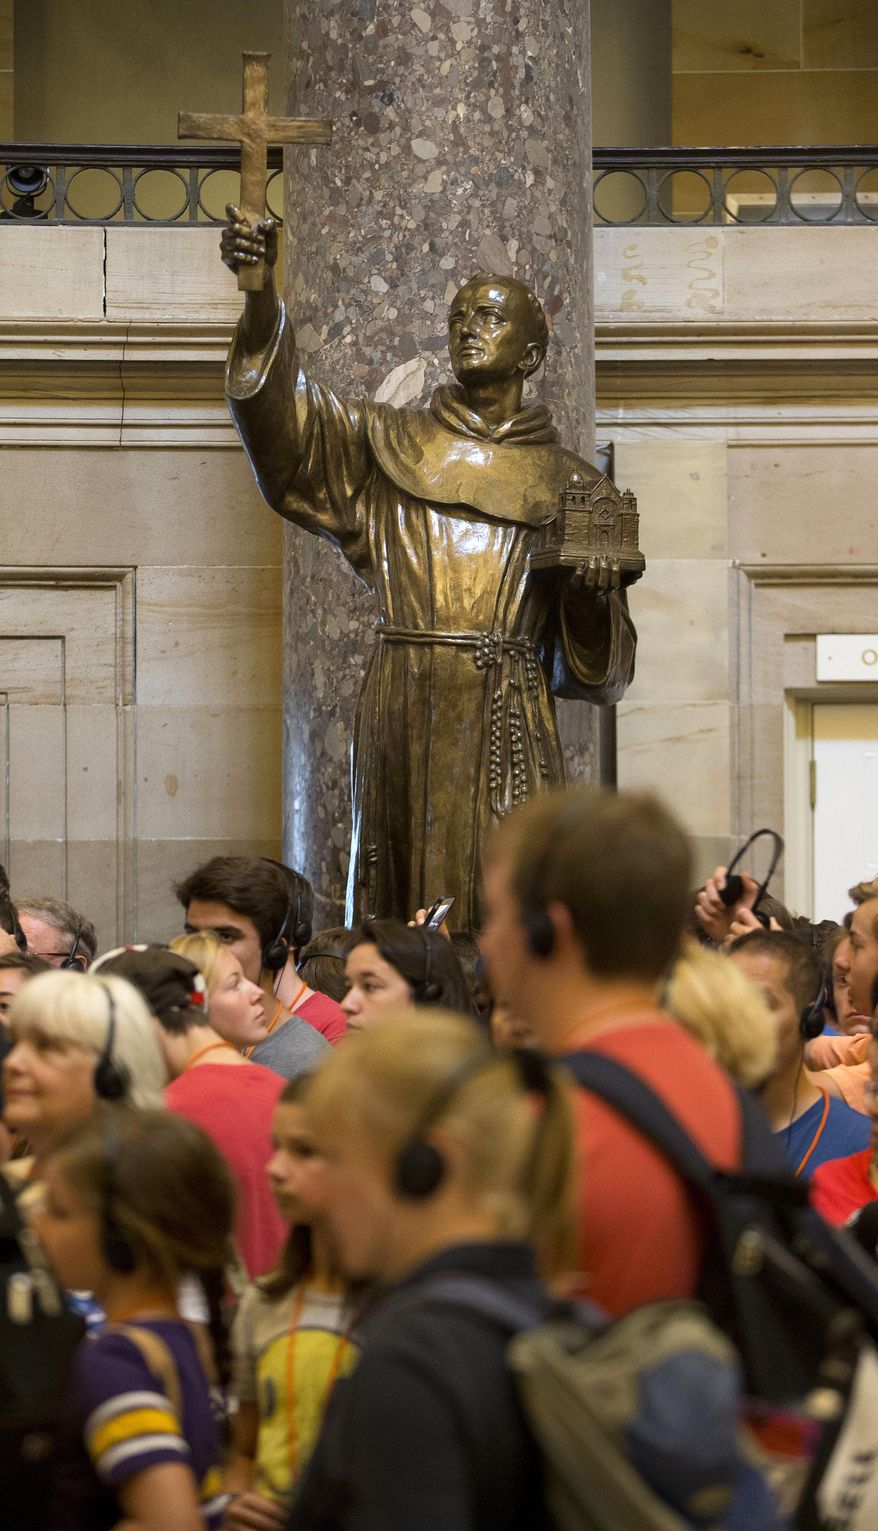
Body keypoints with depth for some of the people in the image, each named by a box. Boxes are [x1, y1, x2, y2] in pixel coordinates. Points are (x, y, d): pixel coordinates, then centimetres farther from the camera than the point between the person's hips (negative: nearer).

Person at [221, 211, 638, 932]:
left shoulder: (568, 483, 12)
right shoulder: (389, 443, 13)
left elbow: (593, 666, 11)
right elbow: (289, 413, -7)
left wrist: (596, 594, -11)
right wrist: (260, 289, -22)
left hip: (508, 718, -1)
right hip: (402, 711, 1)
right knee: (400, 904, -2)